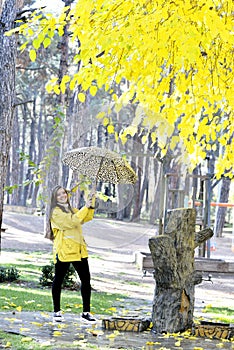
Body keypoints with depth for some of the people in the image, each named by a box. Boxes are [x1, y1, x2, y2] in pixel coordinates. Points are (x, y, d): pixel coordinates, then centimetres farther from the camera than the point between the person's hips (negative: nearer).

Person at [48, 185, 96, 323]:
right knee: (58, 280, 4)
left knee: (86, 279, 2)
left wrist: (92, 204, -4)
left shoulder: (71, 209, 19)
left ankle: (86, 312, 4)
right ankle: (57, 311, 15)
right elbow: (71, 221, -19)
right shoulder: (56, 212, -6)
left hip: (79, 250, 7)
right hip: (63, 251, -7)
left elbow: (87, 218, 10)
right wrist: (85, 207, -17)